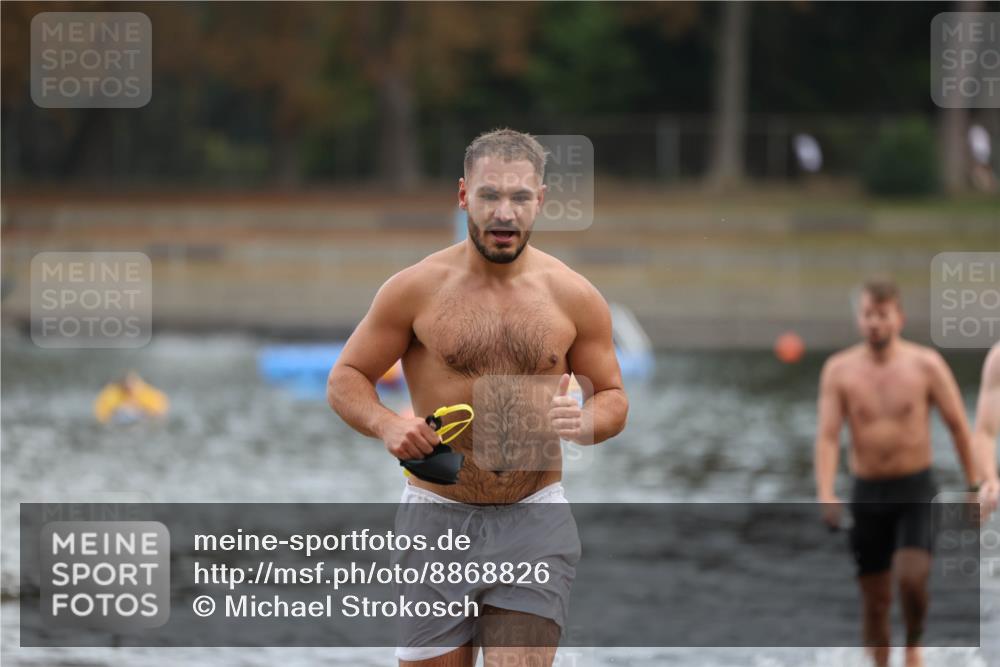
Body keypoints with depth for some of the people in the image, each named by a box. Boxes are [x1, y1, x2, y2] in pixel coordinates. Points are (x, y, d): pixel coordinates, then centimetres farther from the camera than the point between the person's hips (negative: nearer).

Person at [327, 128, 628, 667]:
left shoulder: (575, 297, 1)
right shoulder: (416, 290, -3)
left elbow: (613, 396, 11)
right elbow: (345, 380, 3)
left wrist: (587, 424, -13)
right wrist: (385, 424, -18)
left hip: (535, 521, 0)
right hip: (438, 517, 0)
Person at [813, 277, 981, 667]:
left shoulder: (925, 365, -5)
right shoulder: (839, 370, -2)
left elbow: (958, 426, 2)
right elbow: (827, 437, -8)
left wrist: (974, 487, 2)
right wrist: (825, 494, -22)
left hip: (916, 491, -2)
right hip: (867, 493, 2)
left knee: (911, 578, -21)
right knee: (875, 601, 5)